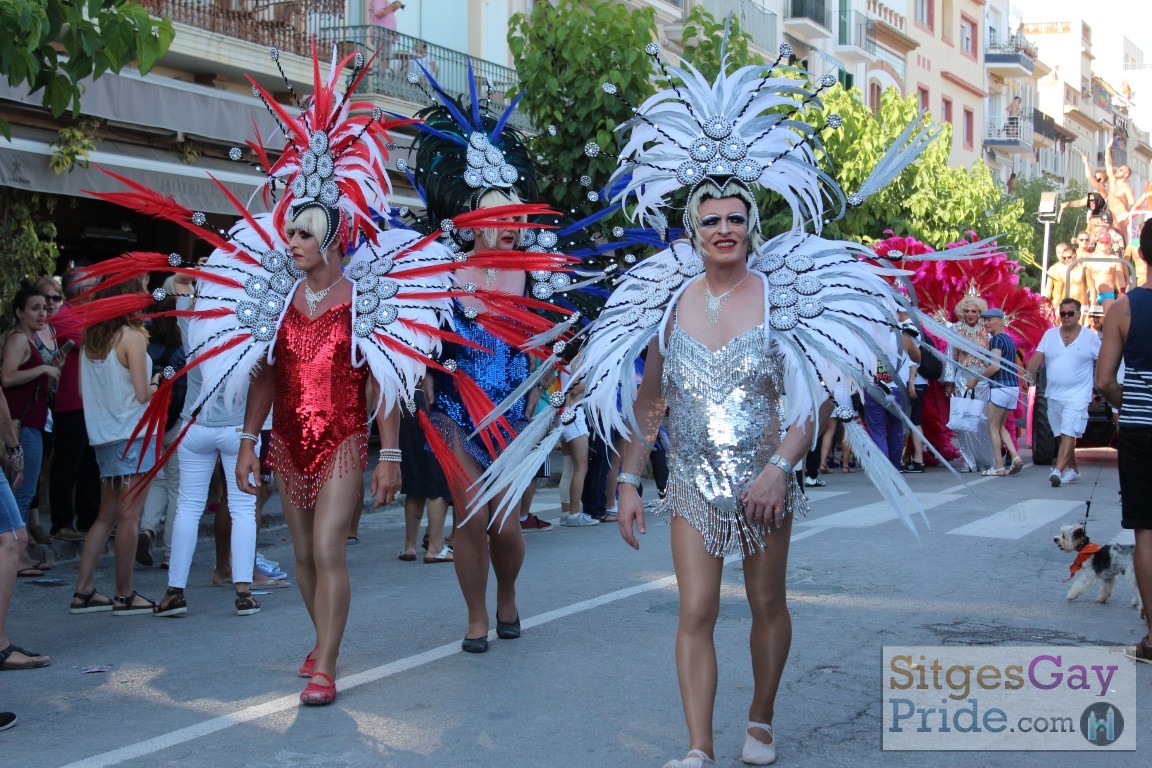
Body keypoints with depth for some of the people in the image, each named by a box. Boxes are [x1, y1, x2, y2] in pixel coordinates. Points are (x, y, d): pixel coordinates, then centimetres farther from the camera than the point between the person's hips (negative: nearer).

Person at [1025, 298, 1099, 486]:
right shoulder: (1050, 335, 8)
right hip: (1054, 395, 5)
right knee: (1062, 435, 13)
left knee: (1068, 434, -17)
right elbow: (1038, 356, -2)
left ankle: (1058, 471, -25)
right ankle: (1073, 470, 27)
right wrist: (1030, 373, -21)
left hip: (1077, 396, -5)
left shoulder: (1090, 337, 0)